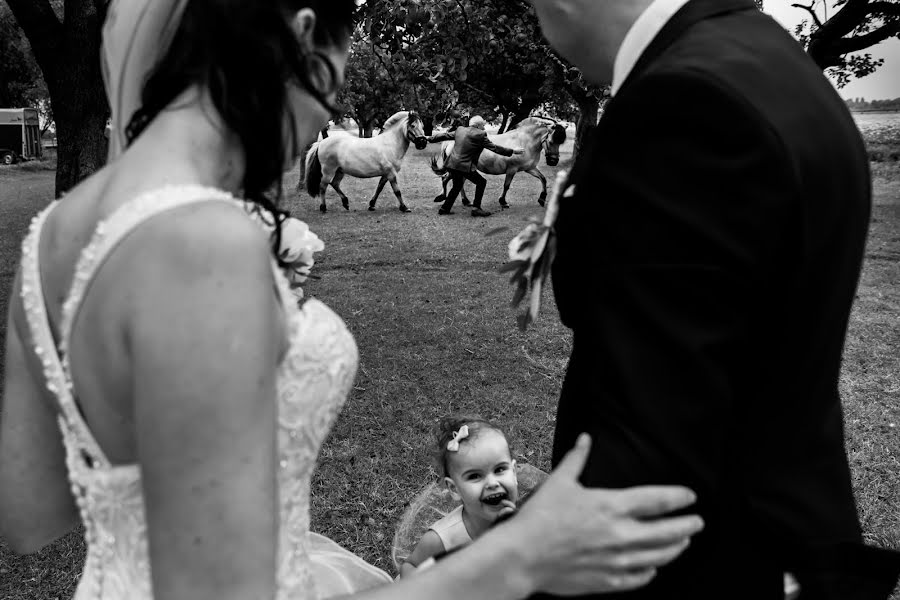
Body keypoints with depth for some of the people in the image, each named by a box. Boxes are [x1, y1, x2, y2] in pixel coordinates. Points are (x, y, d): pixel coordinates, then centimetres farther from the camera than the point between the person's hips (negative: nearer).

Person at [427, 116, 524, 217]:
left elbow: (444, 136, 18)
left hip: (452, 164, 7)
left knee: (457, 186, 24)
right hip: (465, 167, -7)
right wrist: (512, 151, 4)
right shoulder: (480, 135, -8)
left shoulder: (460, 130, 10)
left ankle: (444, 208, 25)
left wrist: (429, 139, 32)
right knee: (481, 182, 7)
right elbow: (494, 148, -4)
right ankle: (476, 208, 4)